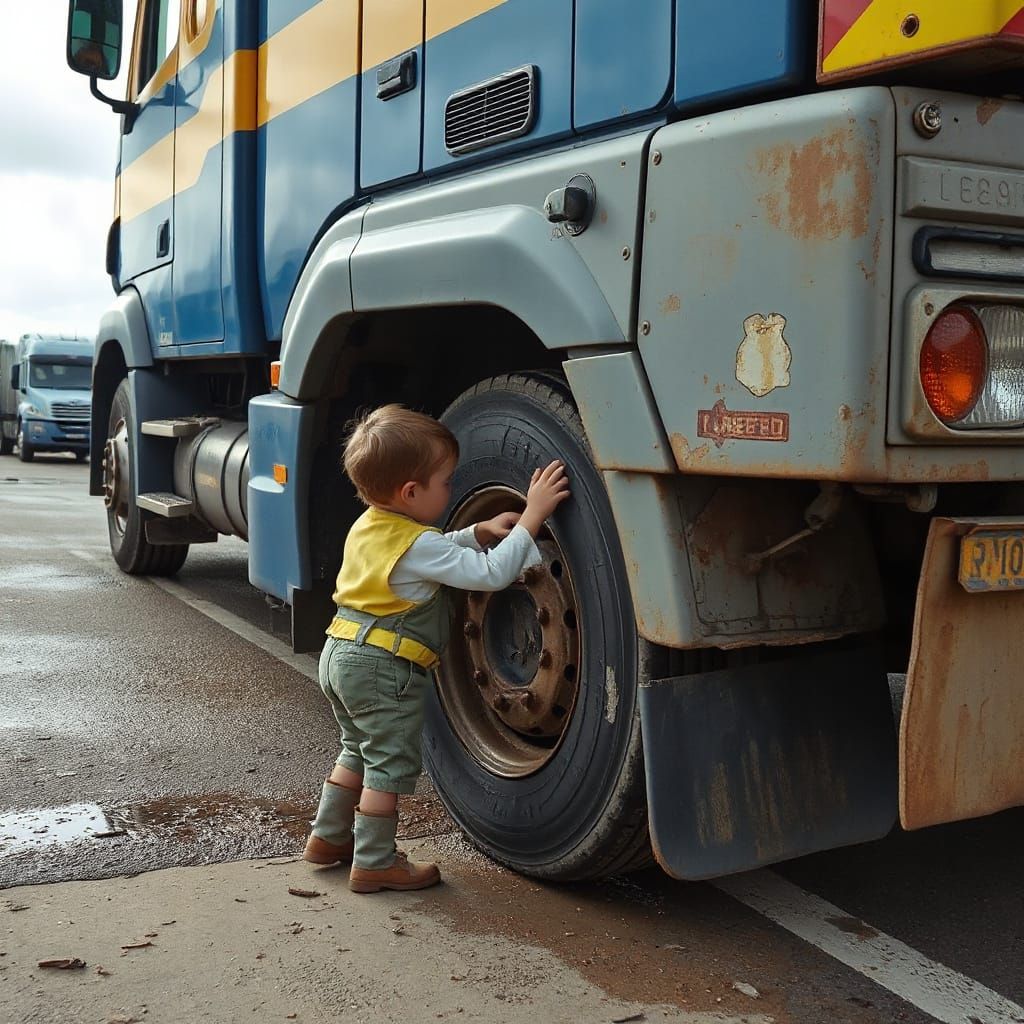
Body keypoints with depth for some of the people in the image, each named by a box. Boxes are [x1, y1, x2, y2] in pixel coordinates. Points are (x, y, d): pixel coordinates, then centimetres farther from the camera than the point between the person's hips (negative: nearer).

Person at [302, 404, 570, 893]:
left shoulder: (370, 526, 7)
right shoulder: (416, 545, -22)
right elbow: (491, 574, -24)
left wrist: (478, 532, 7)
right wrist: (532, 515, -22)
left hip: (340, 657, 9)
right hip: (384, 670, -9)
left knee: (360, 751, 24)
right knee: (392, 763, 3)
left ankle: (328, 837, 33)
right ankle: (374, 863, 10)